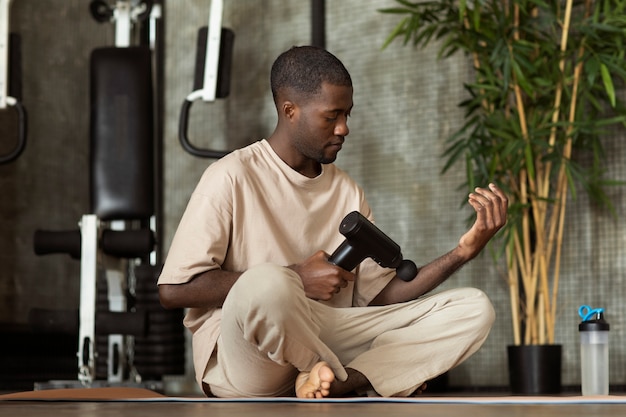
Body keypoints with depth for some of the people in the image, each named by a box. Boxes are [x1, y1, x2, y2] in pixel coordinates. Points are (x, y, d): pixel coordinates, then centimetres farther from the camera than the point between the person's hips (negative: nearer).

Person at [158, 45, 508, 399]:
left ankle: (336, 383, -25)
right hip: (242, 361, -6)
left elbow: (382, 294, 11)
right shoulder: (233, 178, -5)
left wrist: (463, 251, -4)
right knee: (268, 284, -41)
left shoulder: (347, 192, 15)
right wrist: (295, 278, -13)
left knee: (474, 309, -8)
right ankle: (351, 387, -11)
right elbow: (173, 290, -12)